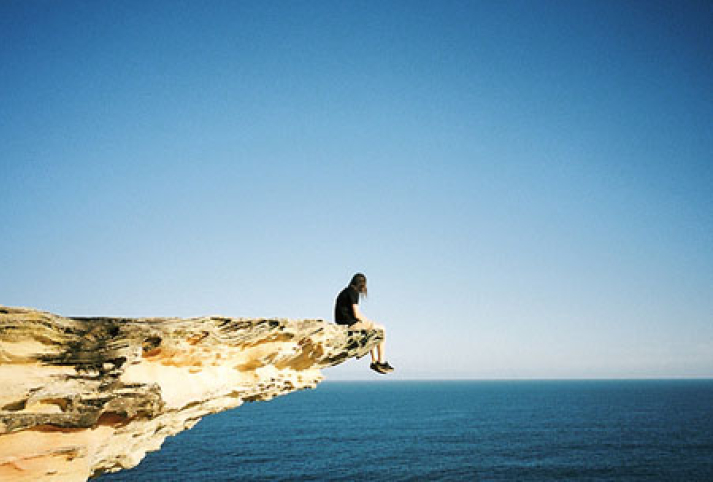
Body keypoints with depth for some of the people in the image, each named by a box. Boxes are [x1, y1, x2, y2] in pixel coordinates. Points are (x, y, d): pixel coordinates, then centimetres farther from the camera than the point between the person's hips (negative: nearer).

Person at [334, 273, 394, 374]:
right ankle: (381, 362, 1)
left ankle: (374, 361, 23)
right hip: (350, 323, -10)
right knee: (381, 329, 0)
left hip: (343, 324, 10)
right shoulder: (354, 292, -11)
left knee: (372, 332, 27)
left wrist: (365, 320, 13)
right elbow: (356, 314, -17)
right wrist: (368, 321, 0)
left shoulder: (345, 292, 18)